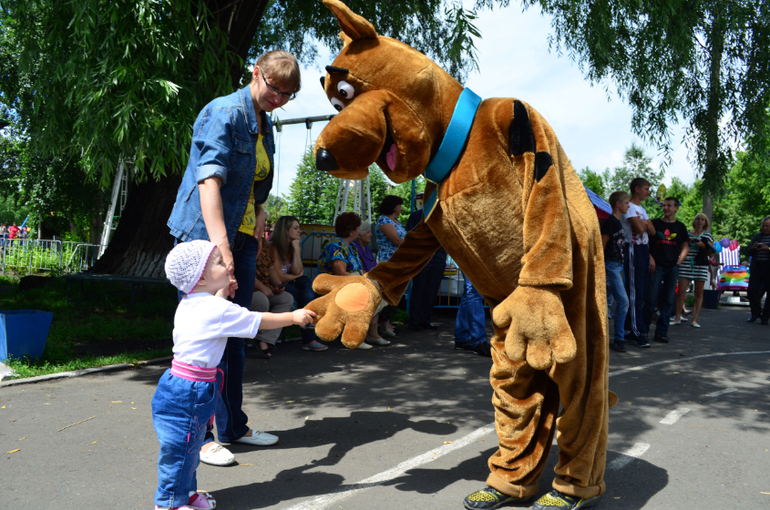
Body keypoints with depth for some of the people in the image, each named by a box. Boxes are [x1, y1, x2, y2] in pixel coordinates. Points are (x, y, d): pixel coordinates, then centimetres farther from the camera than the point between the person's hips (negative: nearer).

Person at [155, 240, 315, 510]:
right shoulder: (218, 310, -21)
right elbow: (260, 321, -12)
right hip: (189, 391, -10)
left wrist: (222, 293, 22)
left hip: (181, 386, 10)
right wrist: (293, 317, 0)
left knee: (189, 448, 21)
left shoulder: (189, 305, 7)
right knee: (180, 449, 4)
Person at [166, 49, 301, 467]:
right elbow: (209, 179, -26)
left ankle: (232, 426, 26)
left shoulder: (265, 126, 14)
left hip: (242, 238, 9)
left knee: (235, 334, 14)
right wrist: (219, 245, -36)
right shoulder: (225, 113, -13)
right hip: (205, 235, -9)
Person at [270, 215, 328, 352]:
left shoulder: (296, 246, 11)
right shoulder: (273, 246, -10)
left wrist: (296, 248, -7)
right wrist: (298, 277, 0)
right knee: (307, 295, -29)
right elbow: (279, 276, -13)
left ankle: (309, 338, -33)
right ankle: (309, 339, -24)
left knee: (306, 285, -28)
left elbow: (297, 271, -4)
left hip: (290, 285, 6)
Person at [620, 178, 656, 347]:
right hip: (633, 249, -10)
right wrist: (645, 224, -1)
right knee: (635, 292, -9)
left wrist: (646, 223, -4)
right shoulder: (629, 207, -9)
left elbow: (652, 231, 15)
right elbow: (639, 229, -22)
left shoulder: (641, 209, 22)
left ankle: (630, 329, 15)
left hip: (644, 250, 10)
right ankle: (637, 332, -8)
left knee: (642, 292, 9)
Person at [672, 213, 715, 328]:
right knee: (681, 292, -5)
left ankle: (695, 319, 5)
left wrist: (703, 246, -8)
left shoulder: (708, 236, 10)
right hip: (686, 265, 0)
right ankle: (678, 317, 4)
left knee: (699, 293, 1)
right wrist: (687, 242, -4)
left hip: (701, 266, 0)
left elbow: (711, 253, 9)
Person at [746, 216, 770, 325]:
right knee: (752, 290, -1)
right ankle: (755, 313, 17)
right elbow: (749, 252, 16)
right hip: (757, 268, 4)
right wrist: (754, 248, -6)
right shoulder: (757, 237, 17)